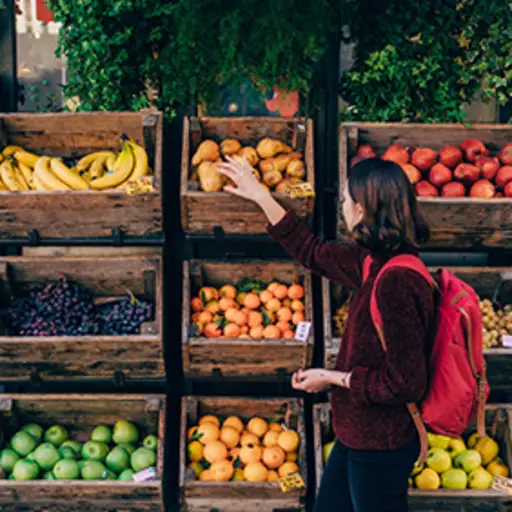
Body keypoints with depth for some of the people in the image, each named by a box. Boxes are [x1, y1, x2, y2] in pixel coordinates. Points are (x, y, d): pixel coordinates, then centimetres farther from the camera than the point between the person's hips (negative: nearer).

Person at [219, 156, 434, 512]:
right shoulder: (377, 263, 0)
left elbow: (405, 383, -26)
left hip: (381, 446, -9)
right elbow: (314, 253, 16)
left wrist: (333, 378, -14)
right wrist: (260, 196, 19)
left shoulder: (397, 282, -28)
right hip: (360, 436, 9)